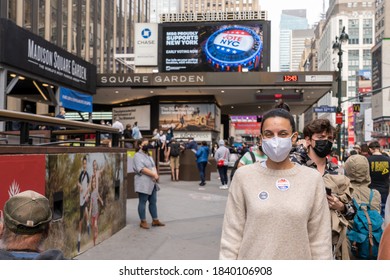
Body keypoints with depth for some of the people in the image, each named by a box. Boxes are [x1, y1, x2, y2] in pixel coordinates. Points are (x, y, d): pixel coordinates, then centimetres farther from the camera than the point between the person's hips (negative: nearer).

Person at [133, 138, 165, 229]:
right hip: (143, 183, -9)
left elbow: (153, 166, 16)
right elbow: (142, 169, -19)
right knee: (142, 202, 0)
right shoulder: (138, 155, -9)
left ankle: (155, 220, 21)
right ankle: (143, 222, 9)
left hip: (152, 182, 9)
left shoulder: (148, 155, 18)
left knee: (153, 201, 12)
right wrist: (154, 175, -18)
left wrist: (156, 175, -5)